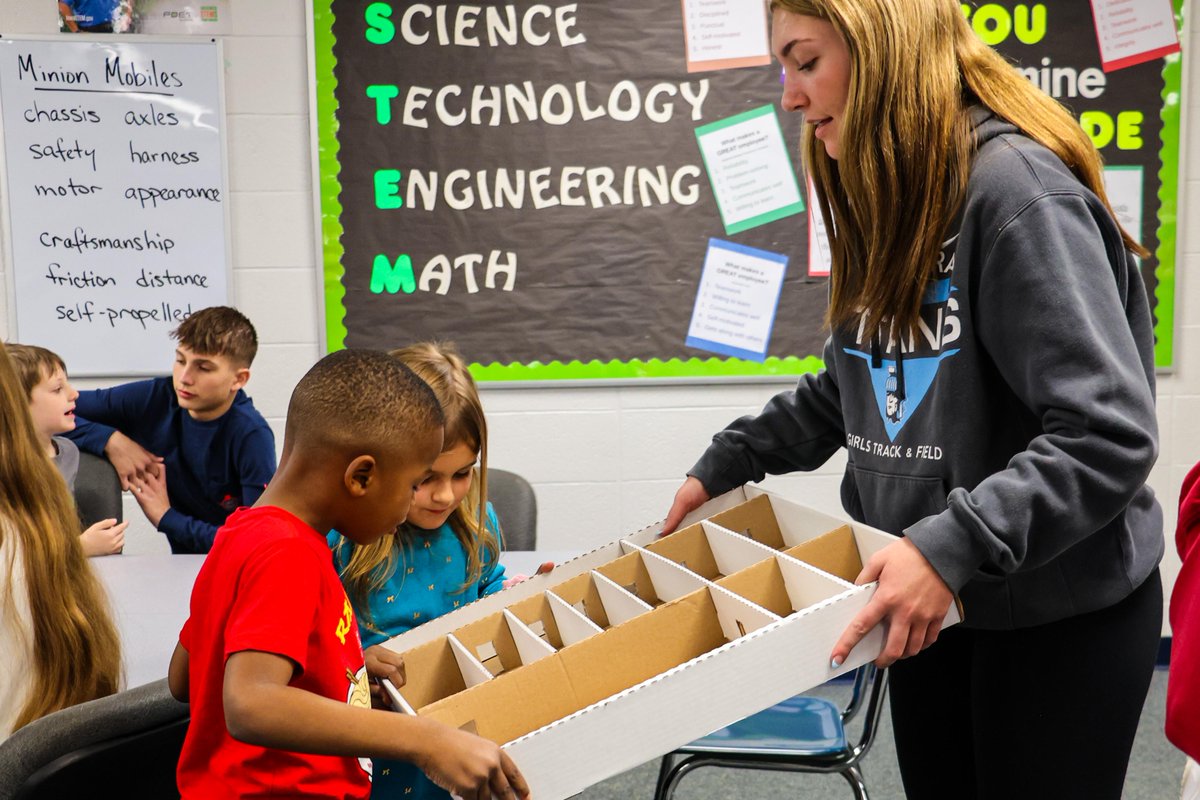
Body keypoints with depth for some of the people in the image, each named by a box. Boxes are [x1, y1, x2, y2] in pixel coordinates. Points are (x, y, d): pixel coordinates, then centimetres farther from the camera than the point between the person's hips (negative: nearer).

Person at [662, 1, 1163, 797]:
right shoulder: (888, 203, 6)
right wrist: (724, 464, 10)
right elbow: (848, 389, 17)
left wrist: (951, 545, -33)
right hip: (940, 600, 8)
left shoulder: (1015, 187, -21)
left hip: (1060, 613, -8)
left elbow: (1110, 434, -26)